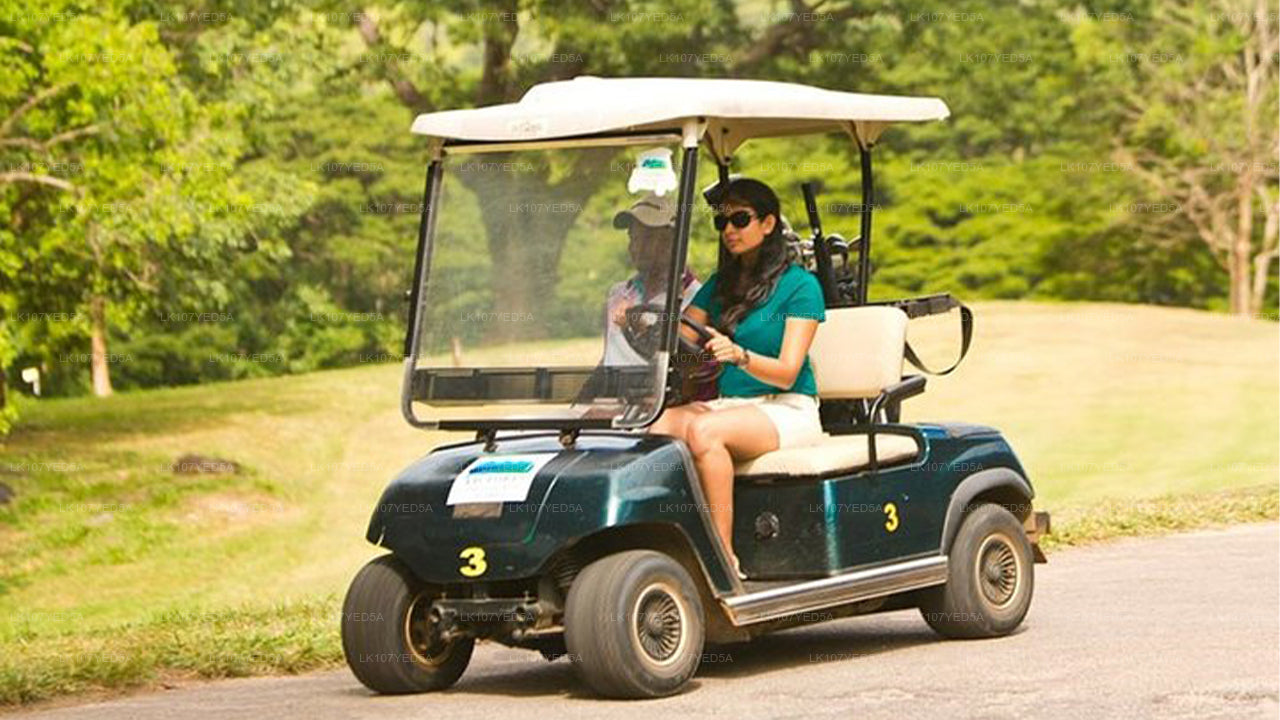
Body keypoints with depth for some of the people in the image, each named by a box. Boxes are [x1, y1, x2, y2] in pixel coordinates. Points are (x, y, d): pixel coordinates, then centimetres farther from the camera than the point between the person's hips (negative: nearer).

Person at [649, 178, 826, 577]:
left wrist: (739, 356, -30)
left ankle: (725, 557, -32)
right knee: (663, 423, -26)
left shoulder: (800, 285, -3)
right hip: (725, 404, 5)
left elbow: (786, 373, -11)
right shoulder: (720, 284, 17)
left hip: (785, 410, -5)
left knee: (703, 430, -34)